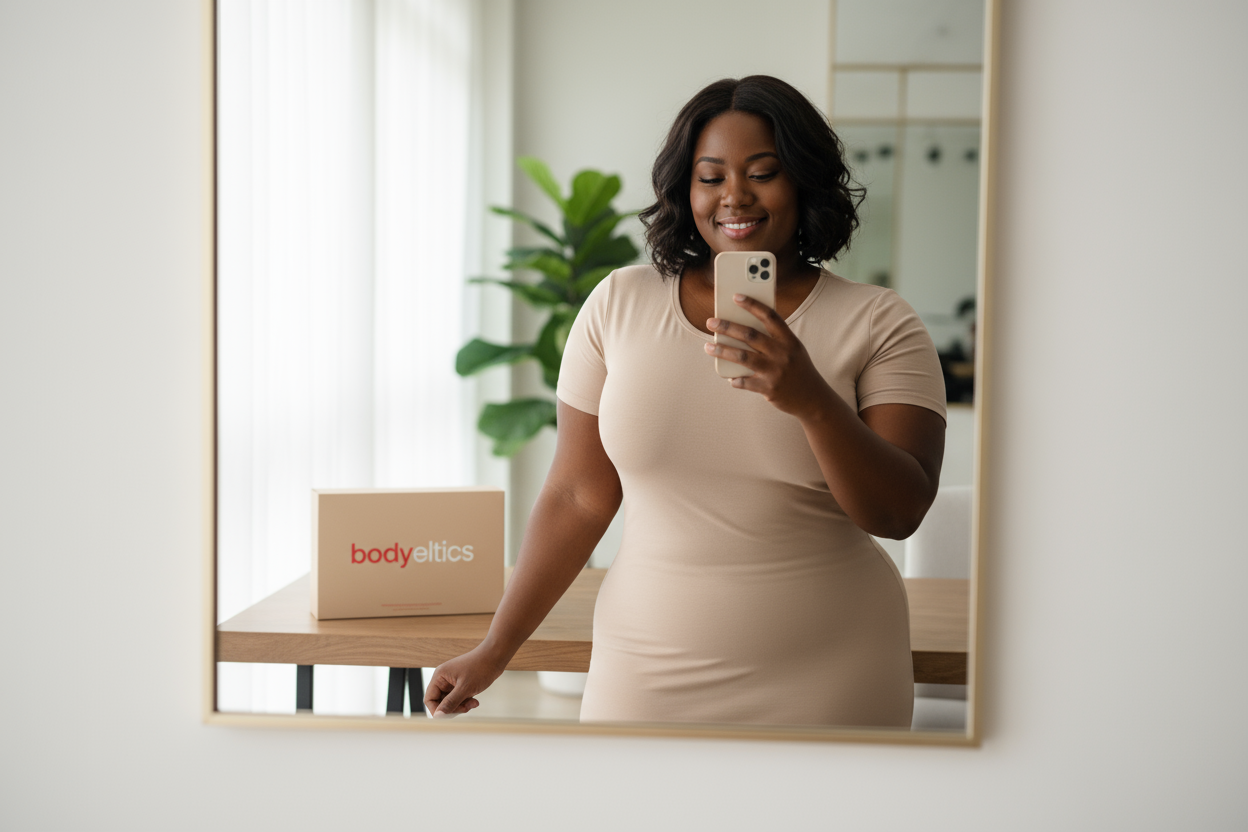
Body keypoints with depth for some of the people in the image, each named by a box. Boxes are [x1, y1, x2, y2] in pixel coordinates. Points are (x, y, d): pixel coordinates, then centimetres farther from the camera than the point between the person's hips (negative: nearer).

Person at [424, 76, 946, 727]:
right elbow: (577, 498, 4)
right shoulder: (618, 305, 1)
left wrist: (811, 400, -27)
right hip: (646, 675, 1)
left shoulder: (878, 324, -3)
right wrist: (494, 651, 5)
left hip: (824, 682, -1)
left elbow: (900, 514, -11)